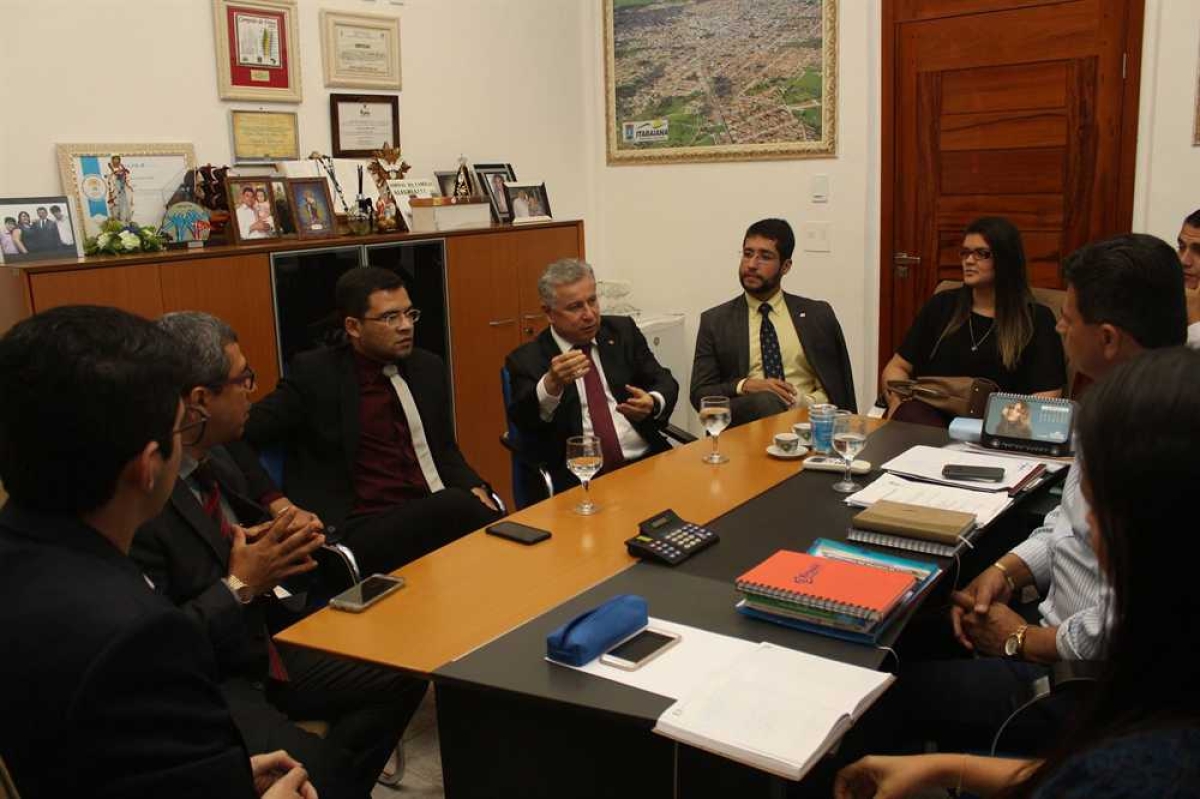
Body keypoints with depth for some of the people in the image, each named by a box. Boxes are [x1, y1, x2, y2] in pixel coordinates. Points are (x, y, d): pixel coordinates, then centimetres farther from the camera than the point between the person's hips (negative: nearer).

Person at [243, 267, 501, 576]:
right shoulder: (315, 373, -1)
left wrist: (475, 488, 3)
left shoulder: (429, 367, 14)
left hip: (438, 515, 5)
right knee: (458, 506, -32)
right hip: (366, 530, -4)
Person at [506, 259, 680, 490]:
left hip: (646, 461, 4)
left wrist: (653, 404, -11)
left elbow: (665, 384, 13)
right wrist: (551, 384, -32)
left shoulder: (623, 331, 12)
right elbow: (522, 421, -12)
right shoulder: (527, 359, 1)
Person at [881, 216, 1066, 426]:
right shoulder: (942, 305, 17)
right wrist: (898, 400, -4)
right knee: (909, 413, -34)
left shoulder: (1036, 319, 7)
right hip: (928, 417, 1)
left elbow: (1045, 399, -2)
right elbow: (897, 367, 19)